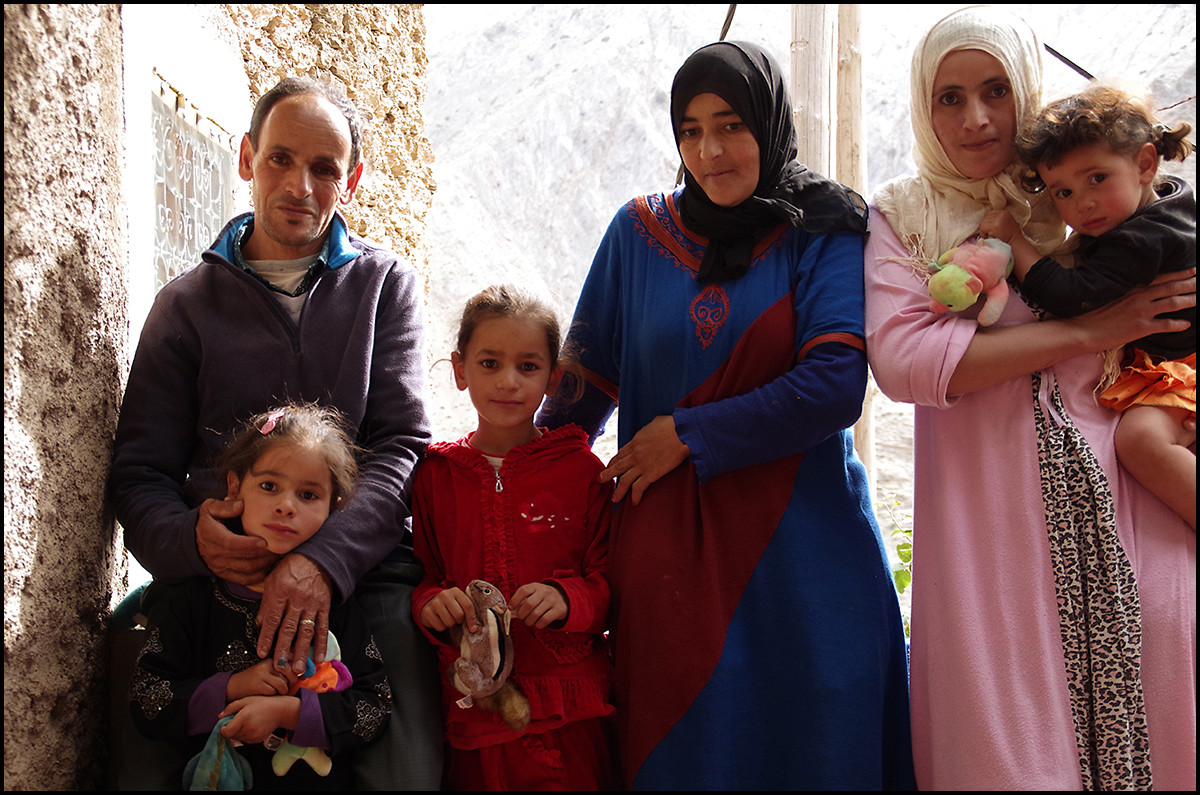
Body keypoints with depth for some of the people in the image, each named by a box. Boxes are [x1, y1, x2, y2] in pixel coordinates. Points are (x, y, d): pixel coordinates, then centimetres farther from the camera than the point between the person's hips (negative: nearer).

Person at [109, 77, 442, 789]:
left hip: (366, 570, 0)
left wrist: (326, 558, -18)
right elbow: (140, 474, 11)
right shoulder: (187, 303, 14)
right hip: (215, 577, 1)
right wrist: (190, 539, -14)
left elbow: (404, 445, 0)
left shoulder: (385, 283, 12)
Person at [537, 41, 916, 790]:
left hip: (801, 544, -1)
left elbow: (834, 386, -12)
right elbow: (589, 381, 13)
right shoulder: (640, 231, 7)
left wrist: (686, 435, -9)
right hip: (668, 548, 2)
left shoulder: (827, 231, 0)